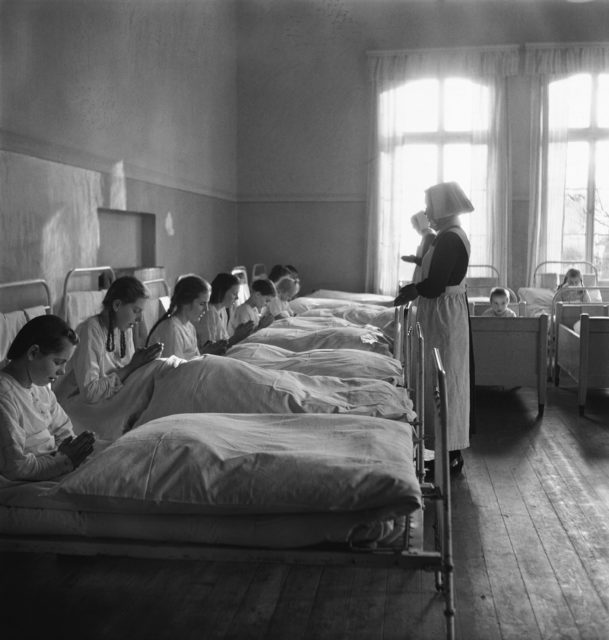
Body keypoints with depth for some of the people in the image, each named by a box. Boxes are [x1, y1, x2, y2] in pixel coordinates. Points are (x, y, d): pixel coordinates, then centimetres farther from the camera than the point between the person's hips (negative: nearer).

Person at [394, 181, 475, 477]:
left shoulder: (448, 238, -19)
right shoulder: (455, 235, 13)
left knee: (444, 382, -3)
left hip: (443, 316, -10)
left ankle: (451, 456, 6)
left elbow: (434, 286, -22)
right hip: (450, 311, 10)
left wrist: (409, 291, -6)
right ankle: (452, 452, 23)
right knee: (448, 381, 14)